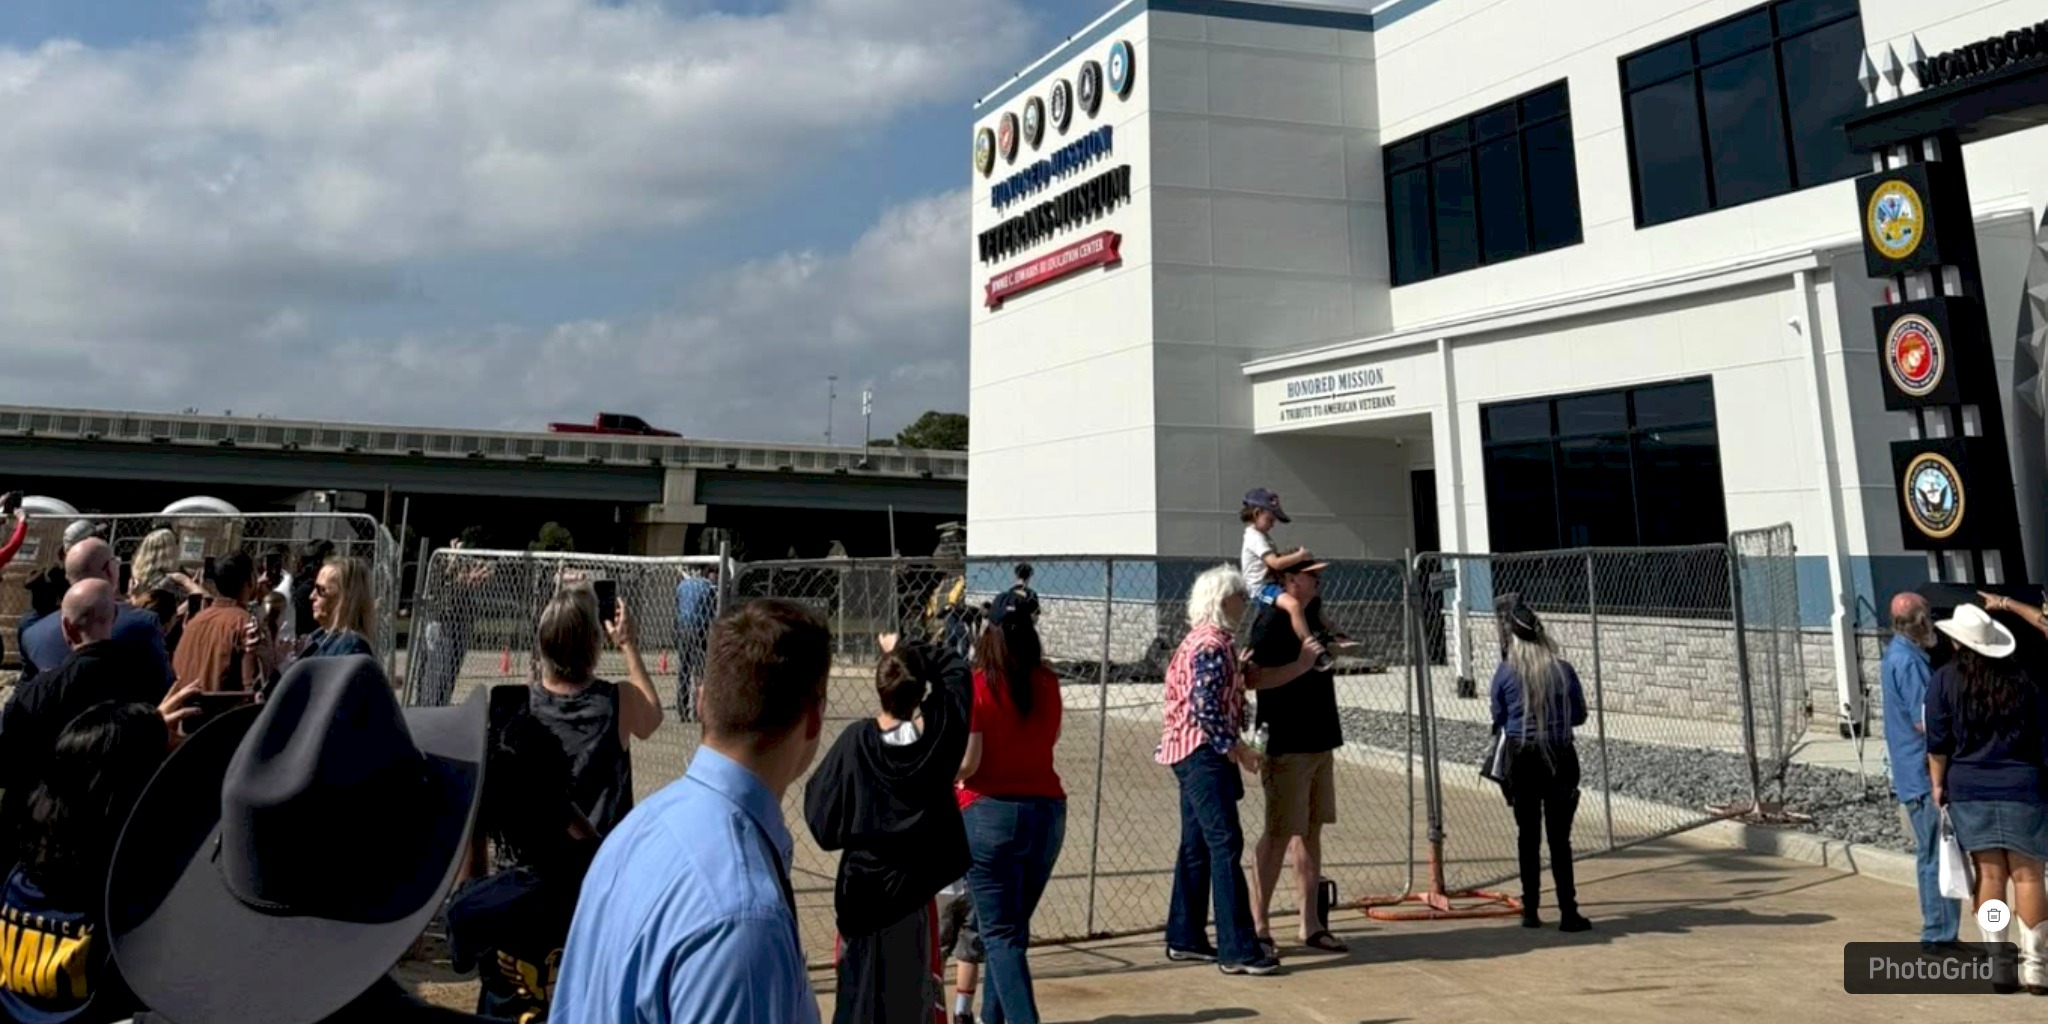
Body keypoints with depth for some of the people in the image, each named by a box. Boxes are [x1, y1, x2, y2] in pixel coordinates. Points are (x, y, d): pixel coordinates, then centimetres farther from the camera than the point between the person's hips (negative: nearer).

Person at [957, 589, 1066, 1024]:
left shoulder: (976, 686, -12)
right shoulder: (1048, 684, 1)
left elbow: (966, 764, -15)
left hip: (990, 813, -5)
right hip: (1047, 811, 5)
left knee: (1001, 934, 2)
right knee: (1015, 926, 20)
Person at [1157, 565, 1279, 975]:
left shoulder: (1202, 640, 17)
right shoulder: (1212, 645, -15)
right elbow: (1203, 709, -22)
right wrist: (1239, 749, -18)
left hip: (1191, 752, 11)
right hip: (1203, 753, -11)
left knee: (1197, 846, 13)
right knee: (1226, 844, -10)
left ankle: (1185, 938, 20)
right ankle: (1238, 949, -9)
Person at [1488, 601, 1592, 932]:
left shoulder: (1505, 673, -6)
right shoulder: (1562, 669, -5)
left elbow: (1498, 719, 2)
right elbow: (1579, 715, 4)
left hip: (1521, 757, 0)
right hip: (1559, 756, 0)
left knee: (1527, 836, 11)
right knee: (1559, 837, 4)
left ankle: (1531, 911, 17)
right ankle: (1568, 913, 4)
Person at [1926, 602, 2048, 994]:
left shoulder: (1946, 680, -3)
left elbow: (1937, 742, -2)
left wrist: (1938, 785, 7)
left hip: (1969, 790, -1)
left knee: (1990, 875, 5)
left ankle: (1997, 963, 6)